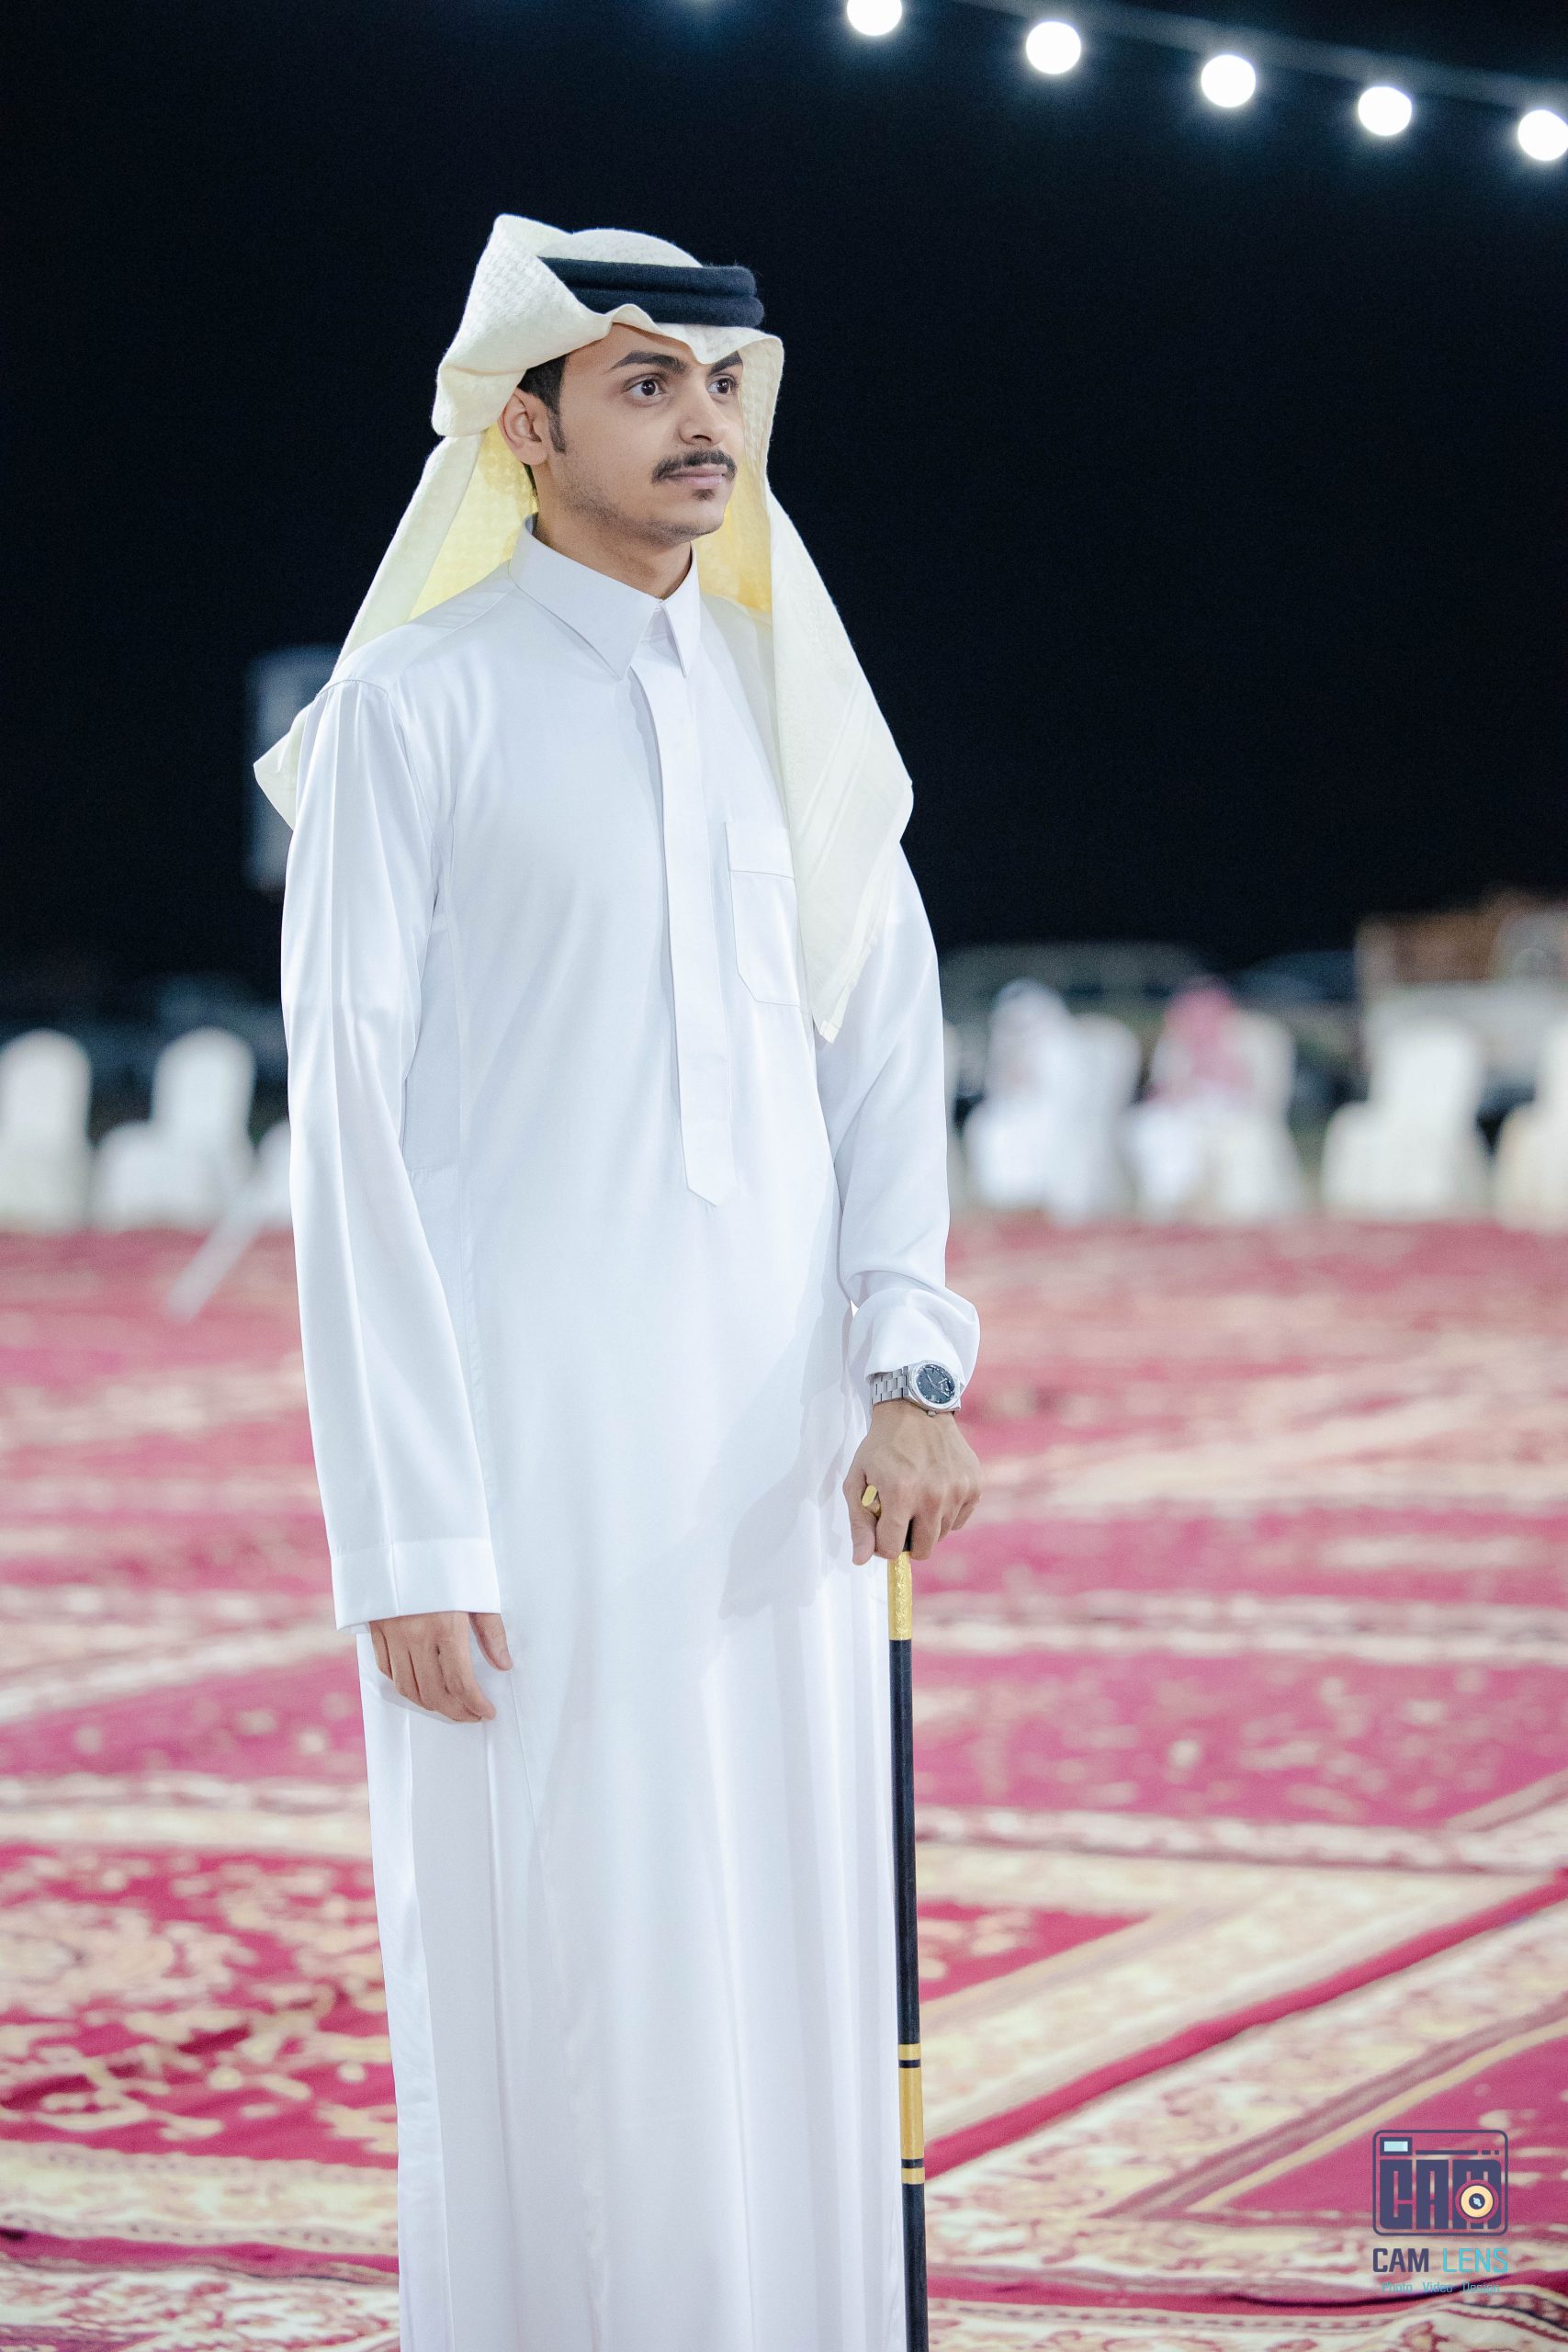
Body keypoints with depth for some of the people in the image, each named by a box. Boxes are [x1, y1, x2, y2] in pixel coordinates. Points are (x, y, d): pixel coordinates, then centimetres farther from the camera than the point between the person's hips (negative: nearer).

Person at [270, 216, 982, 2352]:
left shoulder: (786, 698, 12)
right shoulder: (416, 709, -4)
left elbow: (883, 1049, 8)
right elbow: (353, 1135, -8)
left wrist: (908, 1377, -8)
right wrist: (408, 1538, -14)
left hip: (778, 1460, 5)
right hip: (521, 1438, -5)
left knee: (795, 1985, 6)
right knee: (542, 1997, -3)